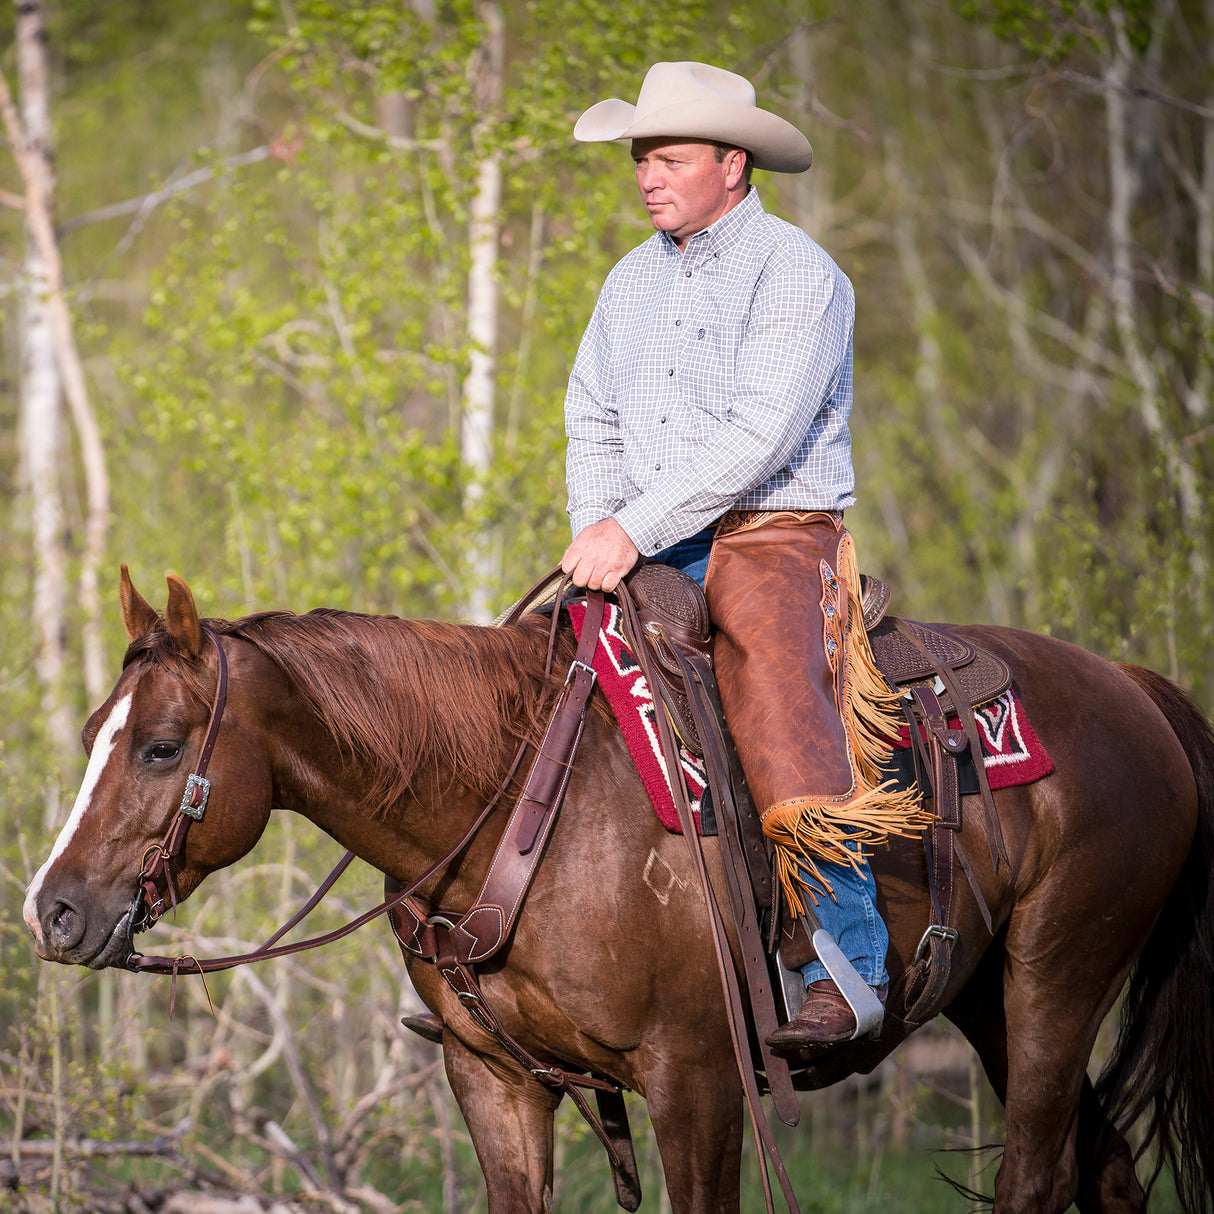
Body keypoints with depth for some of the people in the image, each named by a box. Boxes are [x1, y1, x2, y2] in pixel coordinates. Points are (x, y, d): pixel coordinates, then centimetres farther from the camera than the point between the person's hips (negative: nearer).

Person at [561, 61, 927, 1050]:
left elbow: (759, 435, -19)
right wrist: (596, 530, 1)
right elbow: (592, 421, 21)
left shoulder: (796, 273, -9)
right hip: (650, 554, 8)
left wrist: (634, 531, -22)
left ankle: (846, 967, -30)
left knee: (775, 690, -29)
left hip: (775, 535, -8)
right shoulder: (634, 280, 16)